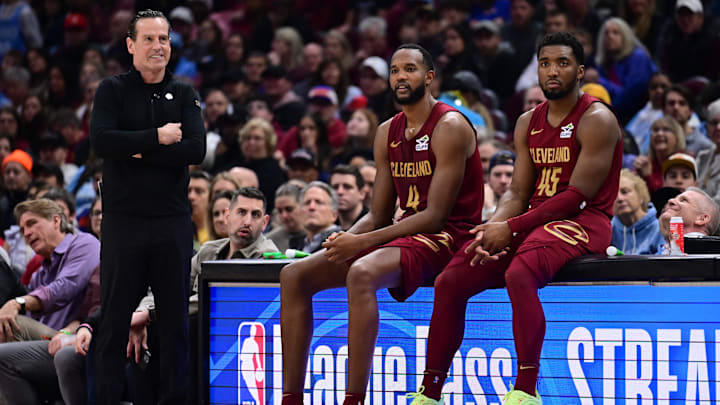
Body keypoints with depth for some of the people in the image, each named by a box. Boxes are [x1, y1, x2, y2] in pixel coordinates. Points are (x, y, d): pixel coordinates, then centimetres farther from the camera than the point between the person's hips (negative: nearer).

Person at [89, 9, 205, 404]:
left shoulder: (183, 95, 9)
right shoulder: (112, 91, 3)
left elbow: (196, 149, -6)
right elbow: (101, 141, -14)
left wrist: (140, 153, -12)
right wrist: (158, 138, -13)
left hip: (172, 221, 2)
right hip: (123, 220, -2)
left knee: (175, 320, 6)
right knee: (115, 320, 1)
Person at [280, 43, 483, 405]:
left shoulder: (449, 127, -10)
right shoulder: (387, 134, 14)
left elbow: (436, 215, -17)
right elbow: (379, 215, 15)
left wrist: (363, 242, -20)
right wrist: (347, 238, -8)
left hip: (447, 236, -9)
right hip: (404, 233, 9)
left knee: (361, 274, -37)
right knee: (294, 276, -5)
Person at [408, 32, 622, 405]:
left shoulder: (596, 120, -8)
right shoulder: (528, 123, 15)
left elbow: (578, 196, -15)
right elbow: (518, 192, 11)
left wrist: (511, 228, -18)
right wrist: (492, 228, -12)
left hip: (583, 221, -8)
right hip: (533, 219, 8)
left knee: (519, 274, -37)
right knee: (448, 282, -7)